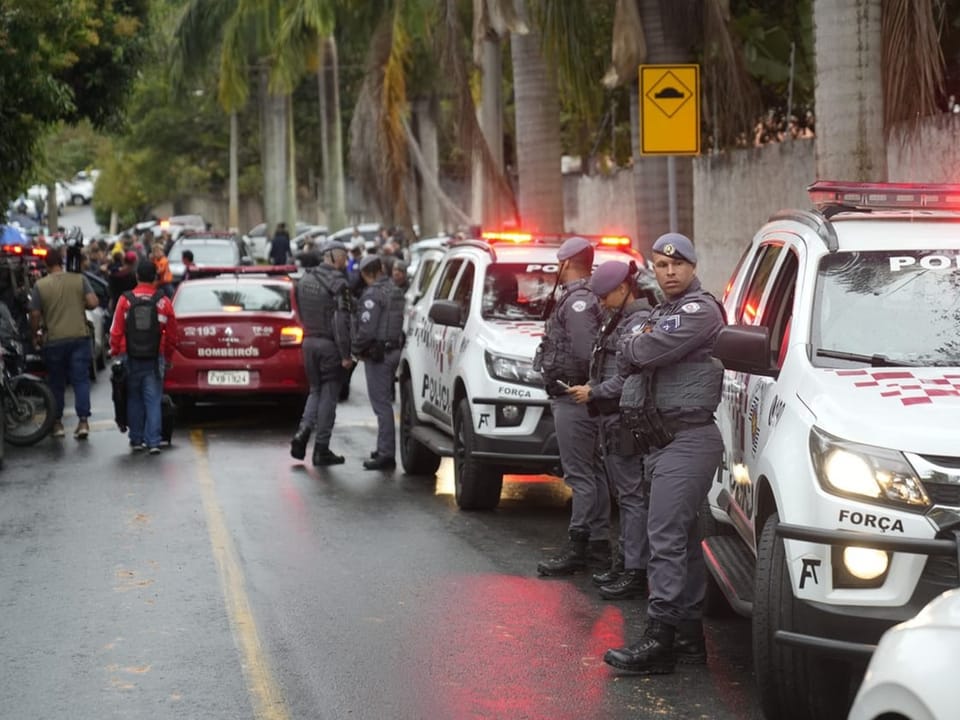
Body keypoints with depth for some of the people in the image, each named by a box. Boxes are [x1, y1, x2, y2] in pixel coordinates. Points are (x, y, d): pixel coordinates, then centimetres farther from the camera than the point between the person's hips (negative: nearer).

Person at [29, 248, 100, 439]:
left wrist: (36, 334, 12)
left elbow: (35, 315, -4)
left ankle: (57, 423, 17)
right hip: (79, 337, 0)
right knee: (81, 380, 2)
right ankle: (83, 421, -8)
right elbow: (93, 302, -9)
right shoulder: (79, 280, -2)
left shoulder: (40, 286, -5)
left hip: (53, 341, 0)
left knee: (56, 383, 12)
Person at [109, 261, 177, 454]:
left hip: (130, 358, 1)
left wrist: (115, 352, 11)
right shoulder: (163, 302, -2)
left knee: (134, 400, 11)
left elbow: (116, 331, -2)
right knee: (153, 401, 2)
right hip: (155, 359, 0)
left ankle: (136, 440, 15)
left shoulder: (125, 300, -3)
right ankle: (153, 442, -4)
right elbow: (171, 334, 4)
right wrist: (168, 357, 16)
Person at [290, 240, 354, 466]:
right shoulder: (337, 283, -14)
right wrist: (346, 354, -17)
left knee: (316, 390, 19)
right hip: (329, 345, -6)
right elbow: (342, 321, -18)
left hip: (309, 341, 6)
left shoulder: (304, 280, 9)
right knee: (328, 395, 1)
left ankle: (303, 431, -2)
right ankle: (321, 450, 4)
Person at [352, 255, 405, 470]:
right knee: (383, 401, 18)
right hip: (394, 349, 9)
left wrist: (356, 349, -5)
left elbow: (366, 329, -21)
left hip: (378, 354, -9)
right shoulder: (396, 291, 11)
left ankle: (387, 454, -8)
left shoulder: (373, 294, -16)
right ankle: (385, 448, 26)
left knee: (381, 404, -7)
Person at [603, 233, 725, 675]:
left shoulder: (700, 311, -10)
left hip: (689, 439, -10)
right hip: (662, 440, 10)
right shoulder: (661, 314, 22)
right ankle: (688, 634, 17)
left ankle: (659, 639, -17)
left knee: (666, 536, -15)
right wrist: (631, 406, 6)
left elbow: (647, 352, -17)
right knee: (682, 538, 12)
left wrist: (631, 345, 3)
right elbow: (640, 367, 24)